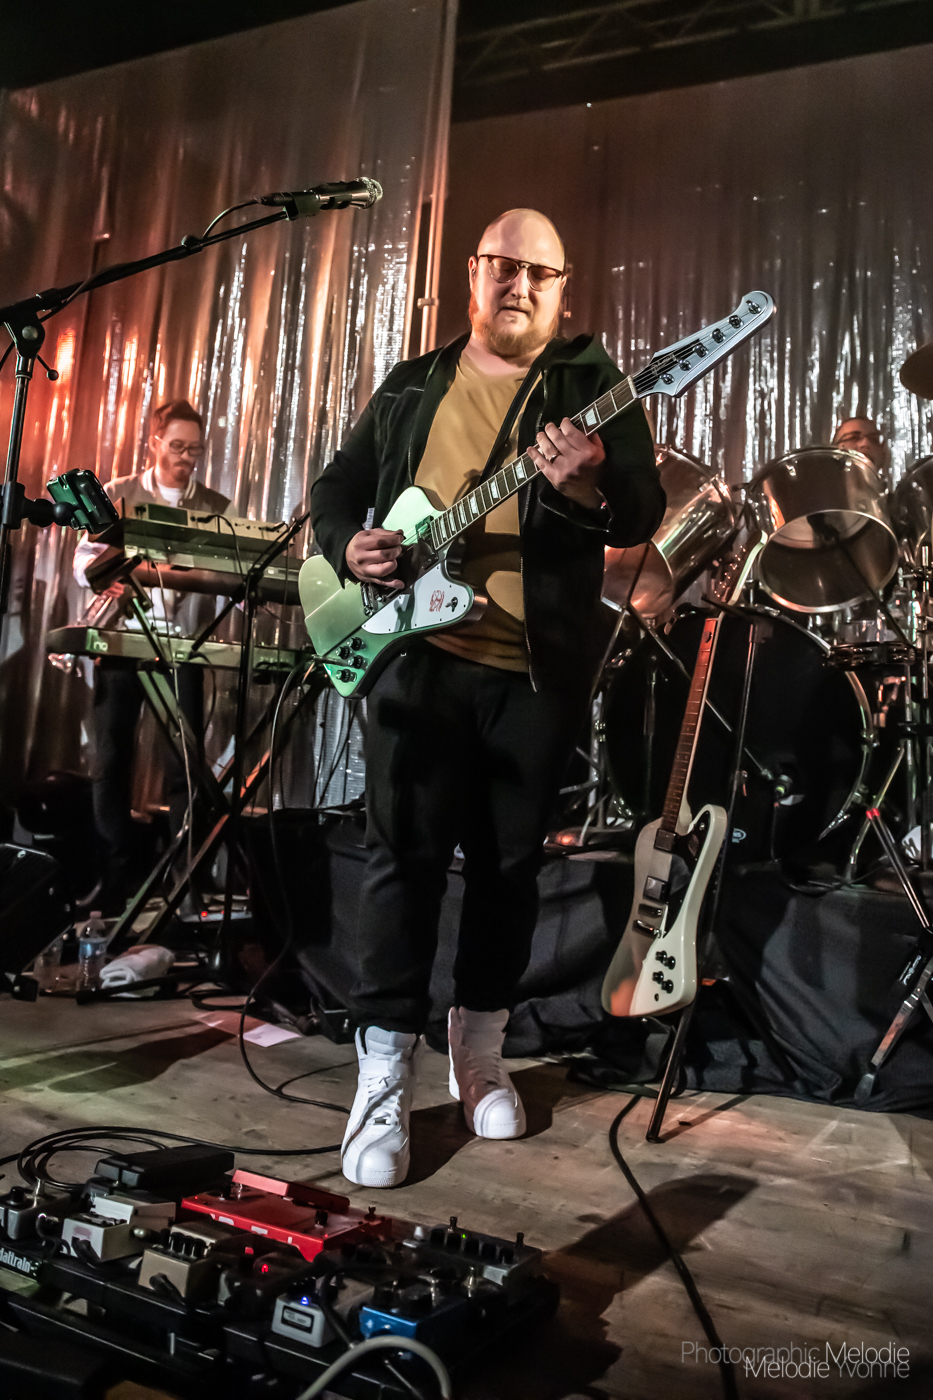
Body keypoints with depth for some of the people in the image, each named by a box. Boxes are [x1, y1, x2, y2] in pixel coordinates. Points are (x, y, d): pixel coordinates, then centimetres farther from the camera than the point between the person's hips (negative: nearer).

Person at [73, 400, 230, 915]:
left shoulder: (217, 507, 10)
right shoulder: (119, 495, 8)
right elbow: (84, 558, 4)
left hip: (185, 644, 0)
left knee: (186, 762, -1)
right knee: (111, 758, 1)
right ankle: (113, 876, 11)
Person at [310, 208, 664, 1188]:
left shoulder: (593, 385, 6)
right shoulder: (409, 387, 16)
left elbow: (644, 513, -5)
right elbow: (338, 484, 19)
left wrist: (590, 488, -27)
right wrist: (347, 546, -3)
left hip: (538, 671, -1)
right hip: (417, 652, 1)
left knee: (510, 865, 9)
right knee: (404, 857, 0)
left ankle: (479, 1049, 28)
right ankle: (384, 1076, 11)